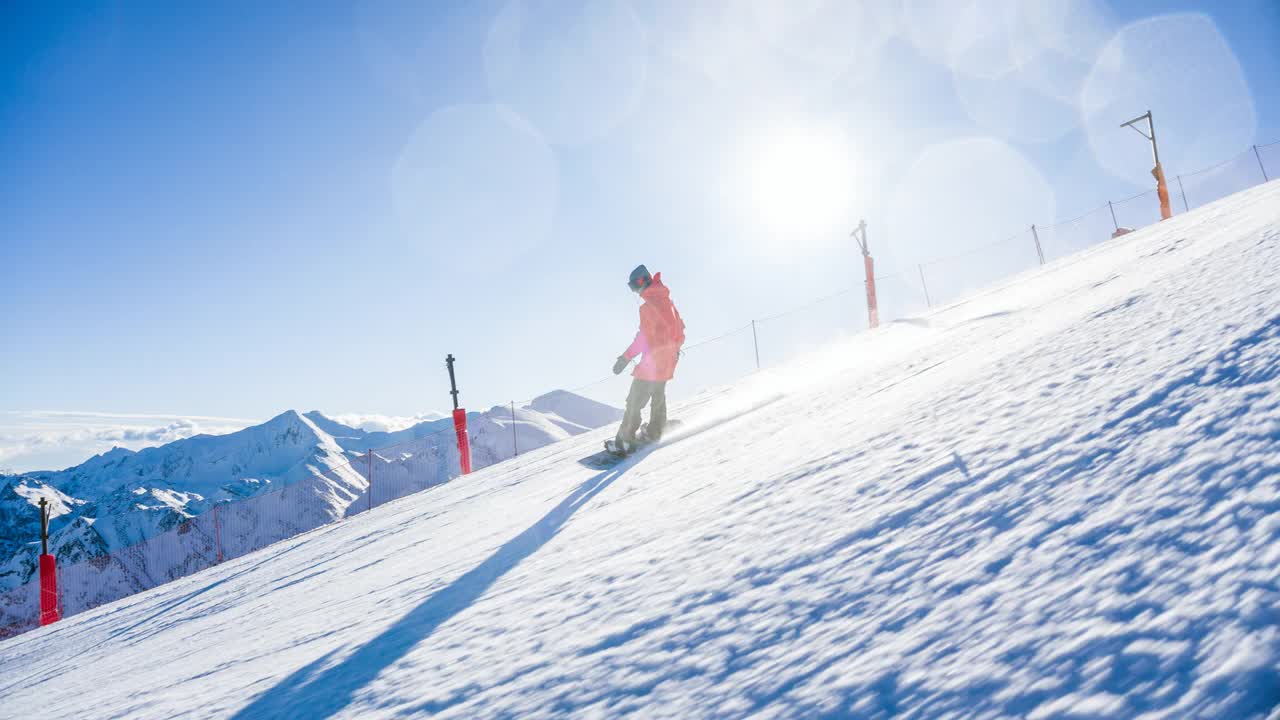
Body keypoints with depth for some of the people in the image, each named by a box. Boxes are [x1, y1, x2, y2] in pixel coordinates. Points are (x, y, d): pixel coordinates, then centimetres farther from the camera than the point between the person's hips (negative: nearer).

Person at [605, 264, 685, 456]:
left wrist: (626, 357, -25)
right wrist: (675, 348, 34)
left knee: (635, 401, -5)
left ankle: (625, 441, -5)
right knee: (658, 395, 24)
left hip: (653, 361, -9)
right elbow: (680, 327, 19)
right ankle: (654, 432, 34)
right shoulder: (667, 300, 9)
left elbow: (645, 336, -25)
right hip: (668, 360, 9)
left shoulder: (649, 305, -18)